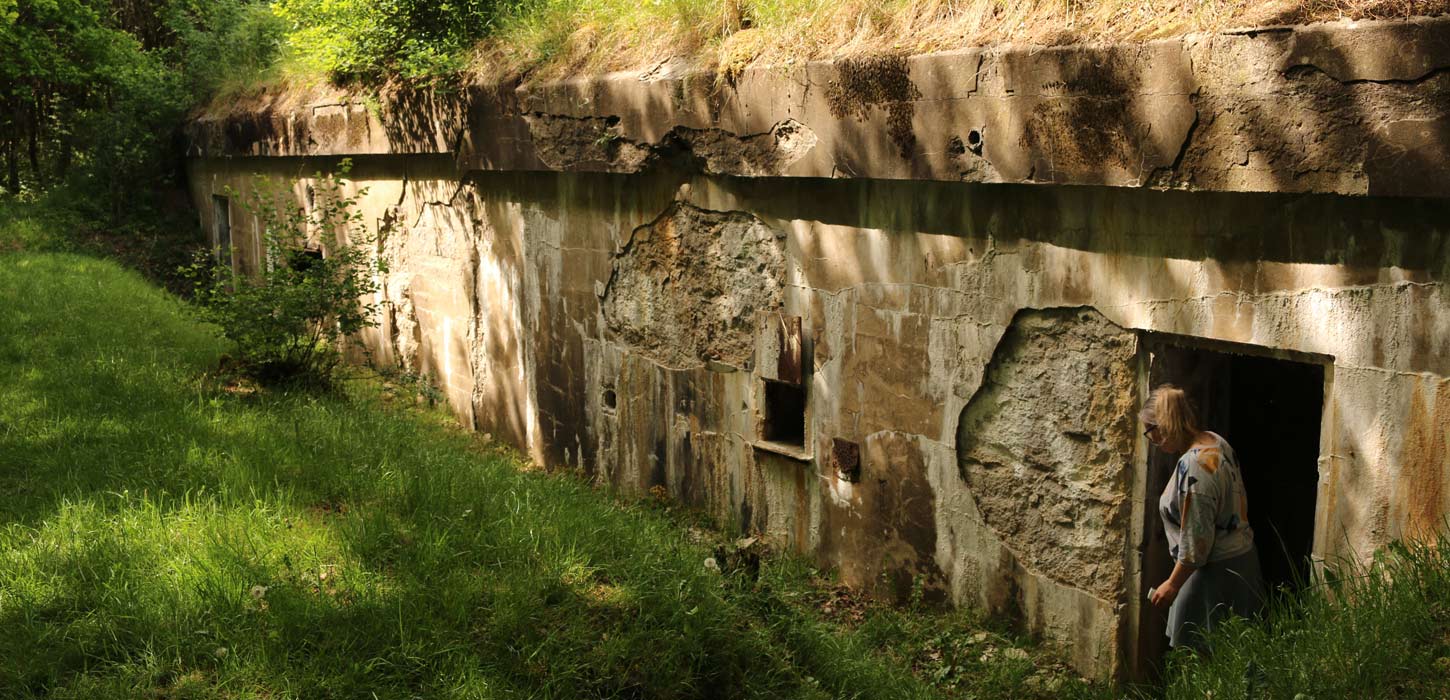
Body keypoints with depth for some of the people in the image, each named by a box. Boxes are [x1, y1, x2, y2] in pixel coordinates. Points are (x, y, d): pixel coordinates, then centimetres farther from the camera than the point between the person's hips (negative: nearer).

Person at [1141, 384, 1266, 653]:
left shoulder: (1193, 467, -28)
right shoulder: (1216, 441, 1)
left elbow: (1196, 541, -25)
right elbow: (1239, 500, 15)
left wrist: (1173, 585, -14)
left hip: (1216, 572, -10)